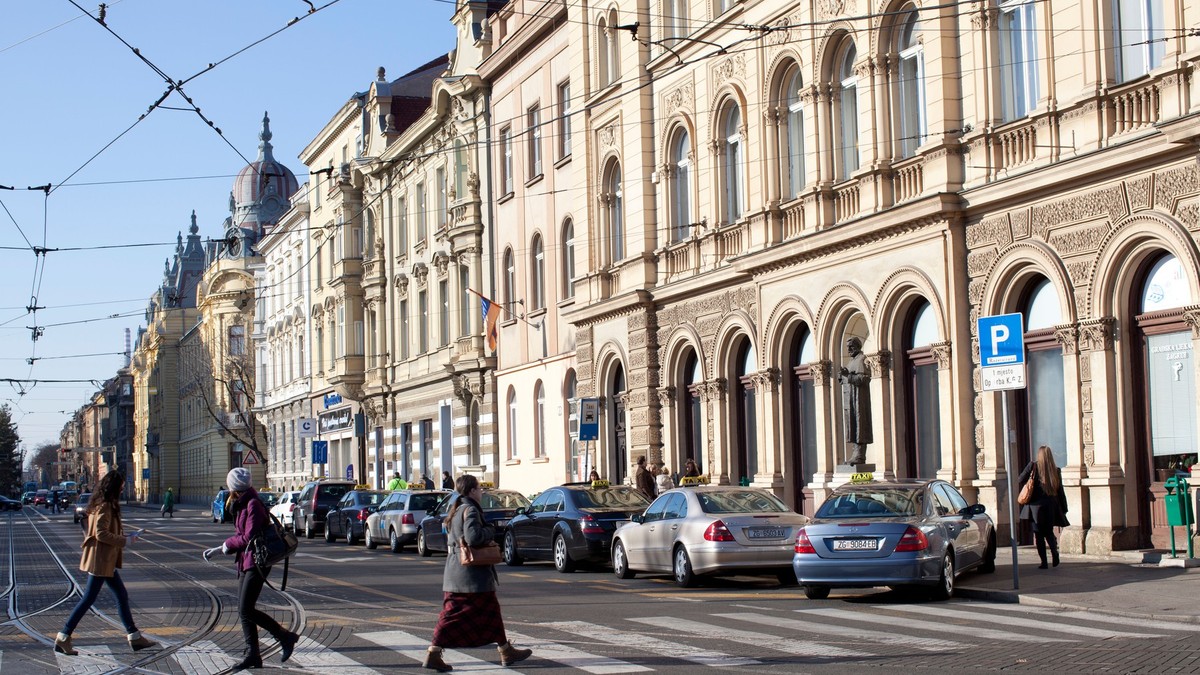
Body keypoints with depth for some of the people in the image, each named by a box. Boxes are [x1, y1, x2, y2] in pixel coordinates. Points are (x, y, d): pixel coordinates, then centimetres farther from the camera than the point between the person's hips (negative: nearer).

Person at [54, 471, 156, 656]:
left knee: (122, 595, 12)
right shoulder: (105, 506, -18)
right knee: (88, 599, -4)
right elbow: (101, 534, -24)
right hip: (100, 560, -11)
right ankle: (63, 637, 2)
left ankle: (134, 637, 17)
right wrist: (125, 541, -16)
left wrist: (123, 536, 11)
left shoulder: (101, 504, 13)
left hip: (105, 560, 11)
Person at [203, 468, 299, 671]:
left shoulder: (253, 505, -16)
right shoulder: (242, 505, 15)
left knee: (246, 610, -13)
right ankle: (253, 655, 11)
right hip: (246, 563, 10)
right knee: (243, 611, 8)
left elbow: (249, 537, -21)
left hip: (256, 563, -10)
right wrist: (218, 549, 17)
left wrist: (228, 544, -7)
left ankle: (285, 637, -4)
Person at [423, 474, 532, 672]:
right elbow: (473, 536, -27)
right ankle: (506, 652, 15)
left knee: (452, 616, 6)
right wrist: (491, 532, -9)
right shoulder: (470, 510, -14)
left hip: (454, 572, 9)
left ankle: (433, 654, -3)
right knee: (490, 612, 4)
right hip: (472, 574, -9)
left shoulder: (455, 511, 16)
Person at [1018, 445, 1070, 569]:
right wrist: (1063, 509, 11)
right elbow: (1060, 491, 6)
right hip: (1051, 506, 2)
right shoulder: (1056, 470, 3)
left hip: (1036, 505, -2)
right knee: (1049, 532, 16)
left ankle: (1044, 561, -1)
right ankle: (1054, 552, -10)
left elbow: (1020, 481, -1)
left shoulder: (1033, 466, -3)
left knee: (1039, 534, 4)